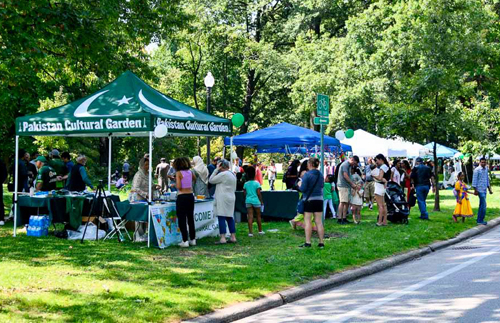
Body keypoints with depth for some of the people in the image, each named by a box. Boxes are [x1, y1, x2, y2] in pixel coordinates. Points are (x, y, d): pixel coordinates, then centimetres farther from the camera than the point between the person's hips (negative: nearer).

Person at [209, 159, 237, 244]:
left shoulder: (223, 174, -13)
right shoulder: (233, 174, 16)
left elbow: (211, 180, -8)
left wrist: (216, 169, -6)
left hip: (222, 199, -9)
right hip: (231, 198, 9)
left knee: (221, 218, -9)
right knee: (230, 218, 12)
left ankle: (223, 238, -14)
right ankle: (233, 237, 11)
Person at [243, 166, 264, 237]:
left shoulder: (245, 184, 3)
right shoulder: (256, 183, -6)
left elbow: (244, 193, 5)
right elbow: (258, 193, -8)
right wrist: (261, 201, 1)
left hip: (248, 201, 2)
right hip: (256, 201, -2)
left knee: (250, 217, 0)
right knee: (258, 216, 13)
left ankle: (250, 232, -7)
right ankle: (260, 230, 24)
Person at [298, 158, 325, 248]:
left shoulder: (307, 175, -13)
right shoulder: (320, 175, 6)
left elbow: (303, 189, -15)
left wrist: (300, 185, 5)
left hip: (309, 200, -6)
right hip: (319, 199, 6)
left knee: (308, 221, -1)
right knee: (319, 222, 7)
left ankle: (308, 242, -3)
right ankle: (321, 242, 7)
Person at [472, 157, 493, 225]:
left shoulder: (486, 169, 13)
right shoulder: (477, 170, -10)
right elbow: (474, 180, -12)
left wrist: (489, 189, 19)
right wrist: (475, 190, -15)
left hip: (484, 190, 8)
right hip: (480, 190, -8)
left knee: (481, 205, 10)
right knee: (483, 205, -11)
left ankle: (479, 220, 15)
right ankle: (480, 220, -7)